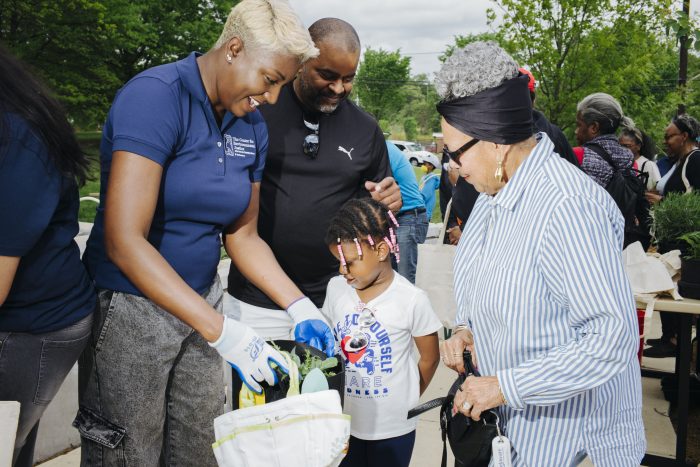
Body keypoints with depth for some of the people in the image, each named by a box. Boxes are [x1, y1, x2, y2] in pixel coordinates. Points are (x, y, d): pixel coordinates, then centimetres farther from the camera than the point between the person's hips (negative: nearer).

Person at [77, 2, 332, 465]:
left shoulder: (253, 127, 1)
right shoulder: (156, 96, -20)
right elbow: (124, 240, -27)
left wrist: (301, 308, -3)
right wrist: (221, 331, -31)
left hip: (201, 301, 6)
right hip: (130, 307, -6)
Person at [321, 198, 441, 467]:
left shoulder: (411, 300, -16)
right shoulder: (336, 288, -5)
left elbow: (430, 358, -3)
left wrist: (406, 401, 6)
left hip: (393, 427, -3)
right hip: (345, 421, 3)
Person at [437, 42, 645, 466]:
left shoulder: (568, 208, -28)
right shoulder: (496, 190, 1)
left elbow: (613, 337, -29)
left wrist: (505, 385, -25)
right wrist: (466, 328, -4)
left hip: (565, 425, -8)